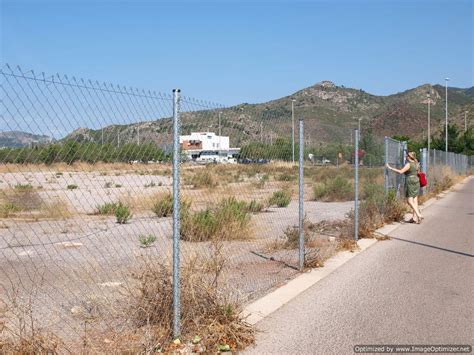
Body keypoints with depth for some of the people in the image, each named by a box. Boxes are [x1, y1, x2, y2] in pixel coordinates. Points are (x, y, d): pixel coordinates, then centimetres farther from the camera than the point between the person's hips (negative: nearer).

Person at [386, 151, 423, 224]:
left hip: (410, 182, -8)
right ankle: (414, 217, 8)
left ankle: (419, 215, -15)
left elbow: (400, 171, -22)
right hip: (416, 182, 8)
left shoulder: (409, 164, -14)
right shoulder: (417, 164, 10)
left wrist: (391, 168, -18)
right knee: (415, 200, 7)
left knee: (410, 201, -5)